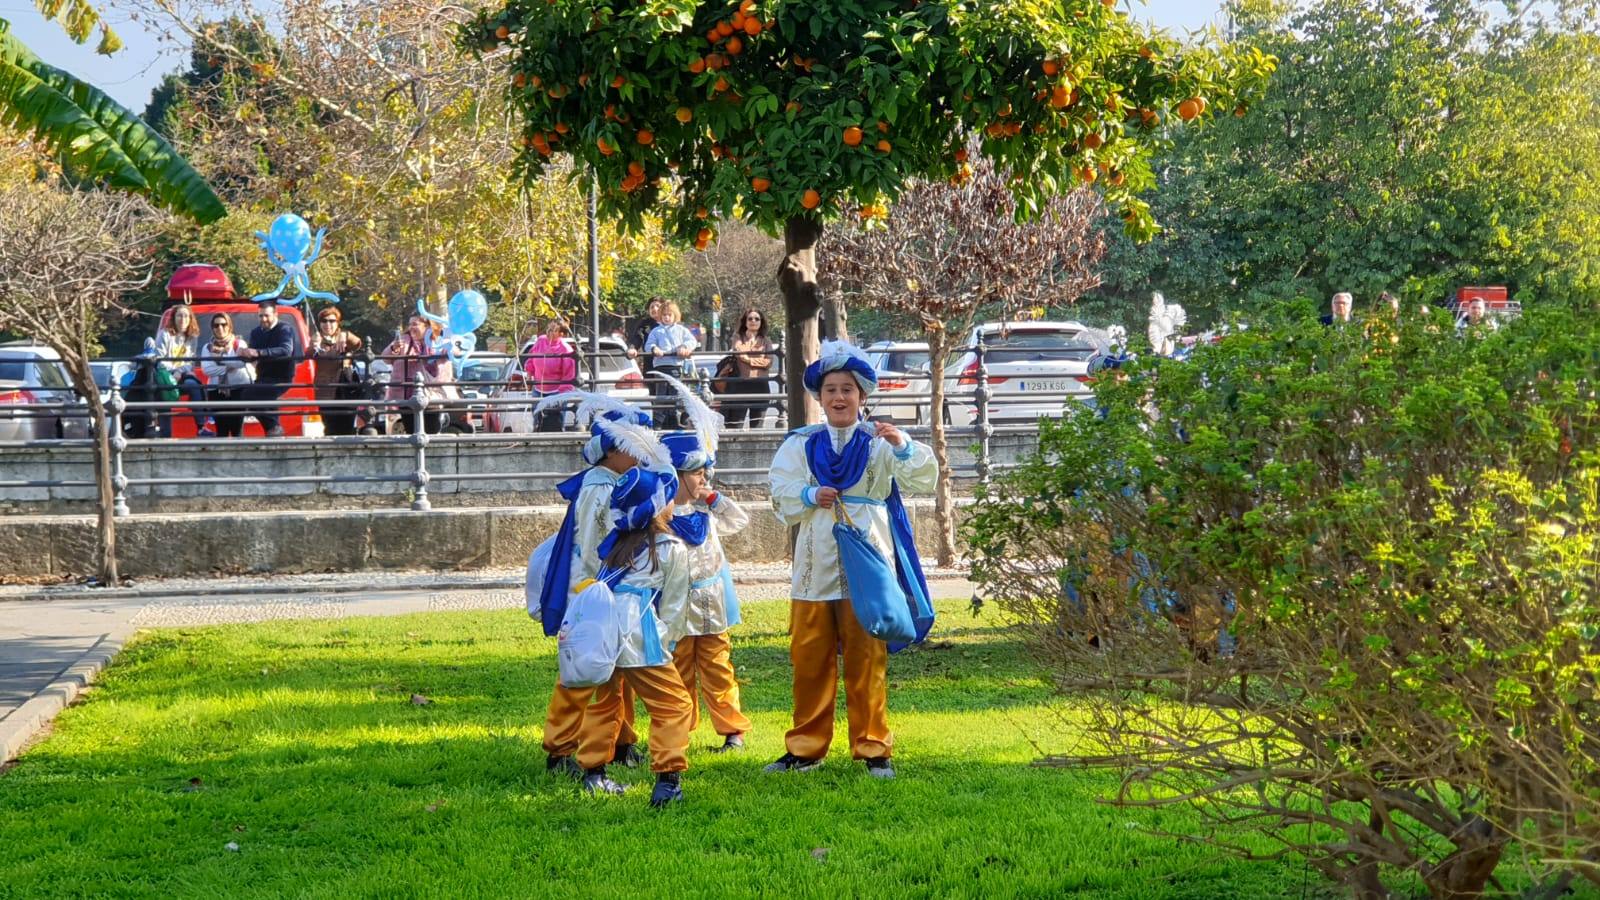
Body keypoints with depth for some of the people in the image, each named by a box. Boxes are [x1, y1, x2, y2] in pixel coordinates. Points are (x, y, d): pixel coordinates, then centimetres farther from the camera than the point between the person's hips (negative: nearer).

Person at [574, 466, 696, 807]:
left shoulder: (618, 540, 19)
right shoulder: (673, 549, 3)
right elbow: (674, 606, 5)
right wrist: (664, 641, 15)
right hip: (637, 636, -7)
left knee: (604, 702, 25)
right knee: (673, 704, 0)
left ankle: (593, 773, 29)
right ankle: (668, 779, -9)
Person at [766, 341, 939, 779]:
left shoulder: (878, 443, 4)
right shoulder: (801, 444, 11)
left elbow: (924, 479, -7)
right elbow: (781, 496, 3)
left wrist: (903, 446, -25)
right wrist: (809, 496, -16)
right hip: (815, 566, 2)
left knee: (867, 660, 0)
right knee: (809, 659, 5)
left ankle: (873, 748, 9)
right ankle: (806, 747, 15)